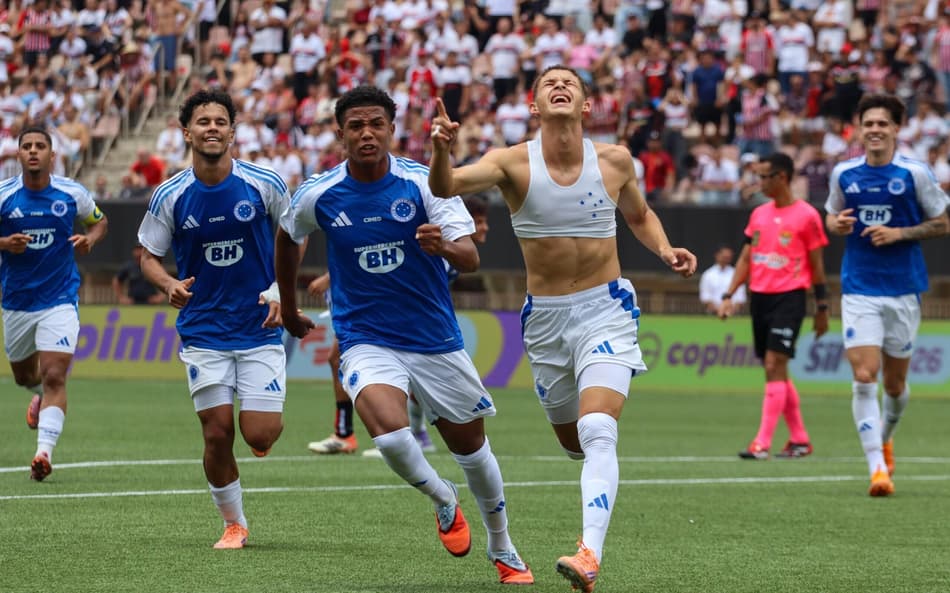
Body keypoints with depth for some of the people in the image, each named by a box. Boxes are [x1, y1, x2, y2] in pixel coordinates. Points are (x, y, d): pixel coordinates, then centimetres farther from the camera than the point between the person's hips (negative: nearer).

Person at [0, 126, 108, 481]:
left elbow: (99, 221, 13)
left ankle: (44, 452, -22)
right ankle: (40, 396, 56)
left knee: (54, 377, -17)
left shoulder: (72, 194, -6)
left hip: (60, 301, -2)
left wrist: (90, 239, -9)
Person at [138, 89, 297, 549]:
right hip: (203, 333, 1)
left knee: (259, 436, -8)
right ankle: (234, 524, 18)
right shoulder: (170, 196, -6)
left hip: (259, 327, -1)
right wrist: (169, 284, -16)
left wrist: (281, 291, -4)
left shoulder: (265, 185, -8)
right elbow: (149, 256, 5)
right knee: (217, 433, -3)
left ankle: (268, 416, 30)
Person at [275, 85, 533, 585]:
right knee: (390, 432, -28)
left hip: (436, 340, 1)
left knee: (470, 446, 12)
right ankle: (443, 502, 3)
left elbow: (471, 258, -16)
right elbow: (287, 238, 15)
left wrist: (444, 246, -38)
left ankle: (503, 551, 36)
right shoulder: (317, 196, -7)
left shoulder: (423, 183, -11)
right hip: (366, 342, -1)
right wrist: (288, 308, 23)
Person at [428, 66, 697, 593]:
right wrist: (440, 151, -47)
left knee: (597, 433, -22)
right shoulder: (514, 162, -8)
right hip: (545, 317, 2)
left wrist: (665, 250, -1)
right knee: (573, 443, 15)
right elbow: (446, 186, -26)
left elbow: (639, 216, 18)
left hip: (605, 309, -2)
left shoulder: (615, 160, -2)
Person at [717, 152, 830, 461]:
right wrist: (729, 296, 8)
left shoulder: (806, 215, -5)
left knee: (775, 365, -14)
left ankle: (762, 443, -17)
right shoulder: (759, 214, 13)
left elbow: (816, 264, -2)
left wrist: (821, 307, -2)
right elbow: (746, 258, 17)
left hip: (789, 297, -7)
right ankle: (800, 439, 20)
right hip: (760, 297, 7)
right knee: (774, 370, 9)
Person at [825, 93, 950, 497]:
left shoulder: (915, 173, -5)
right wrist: (836, 224, -7)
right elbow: (831, 217, 17)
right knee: (864, 378, -13)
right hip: (859, 291, 1)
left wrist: (899, 233, -14)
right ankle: (877, 468, -14)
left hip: (903, 291, -1)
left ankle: (885, 437, 40)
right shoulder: (843, 173, 3)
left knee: (895, 384, 10)